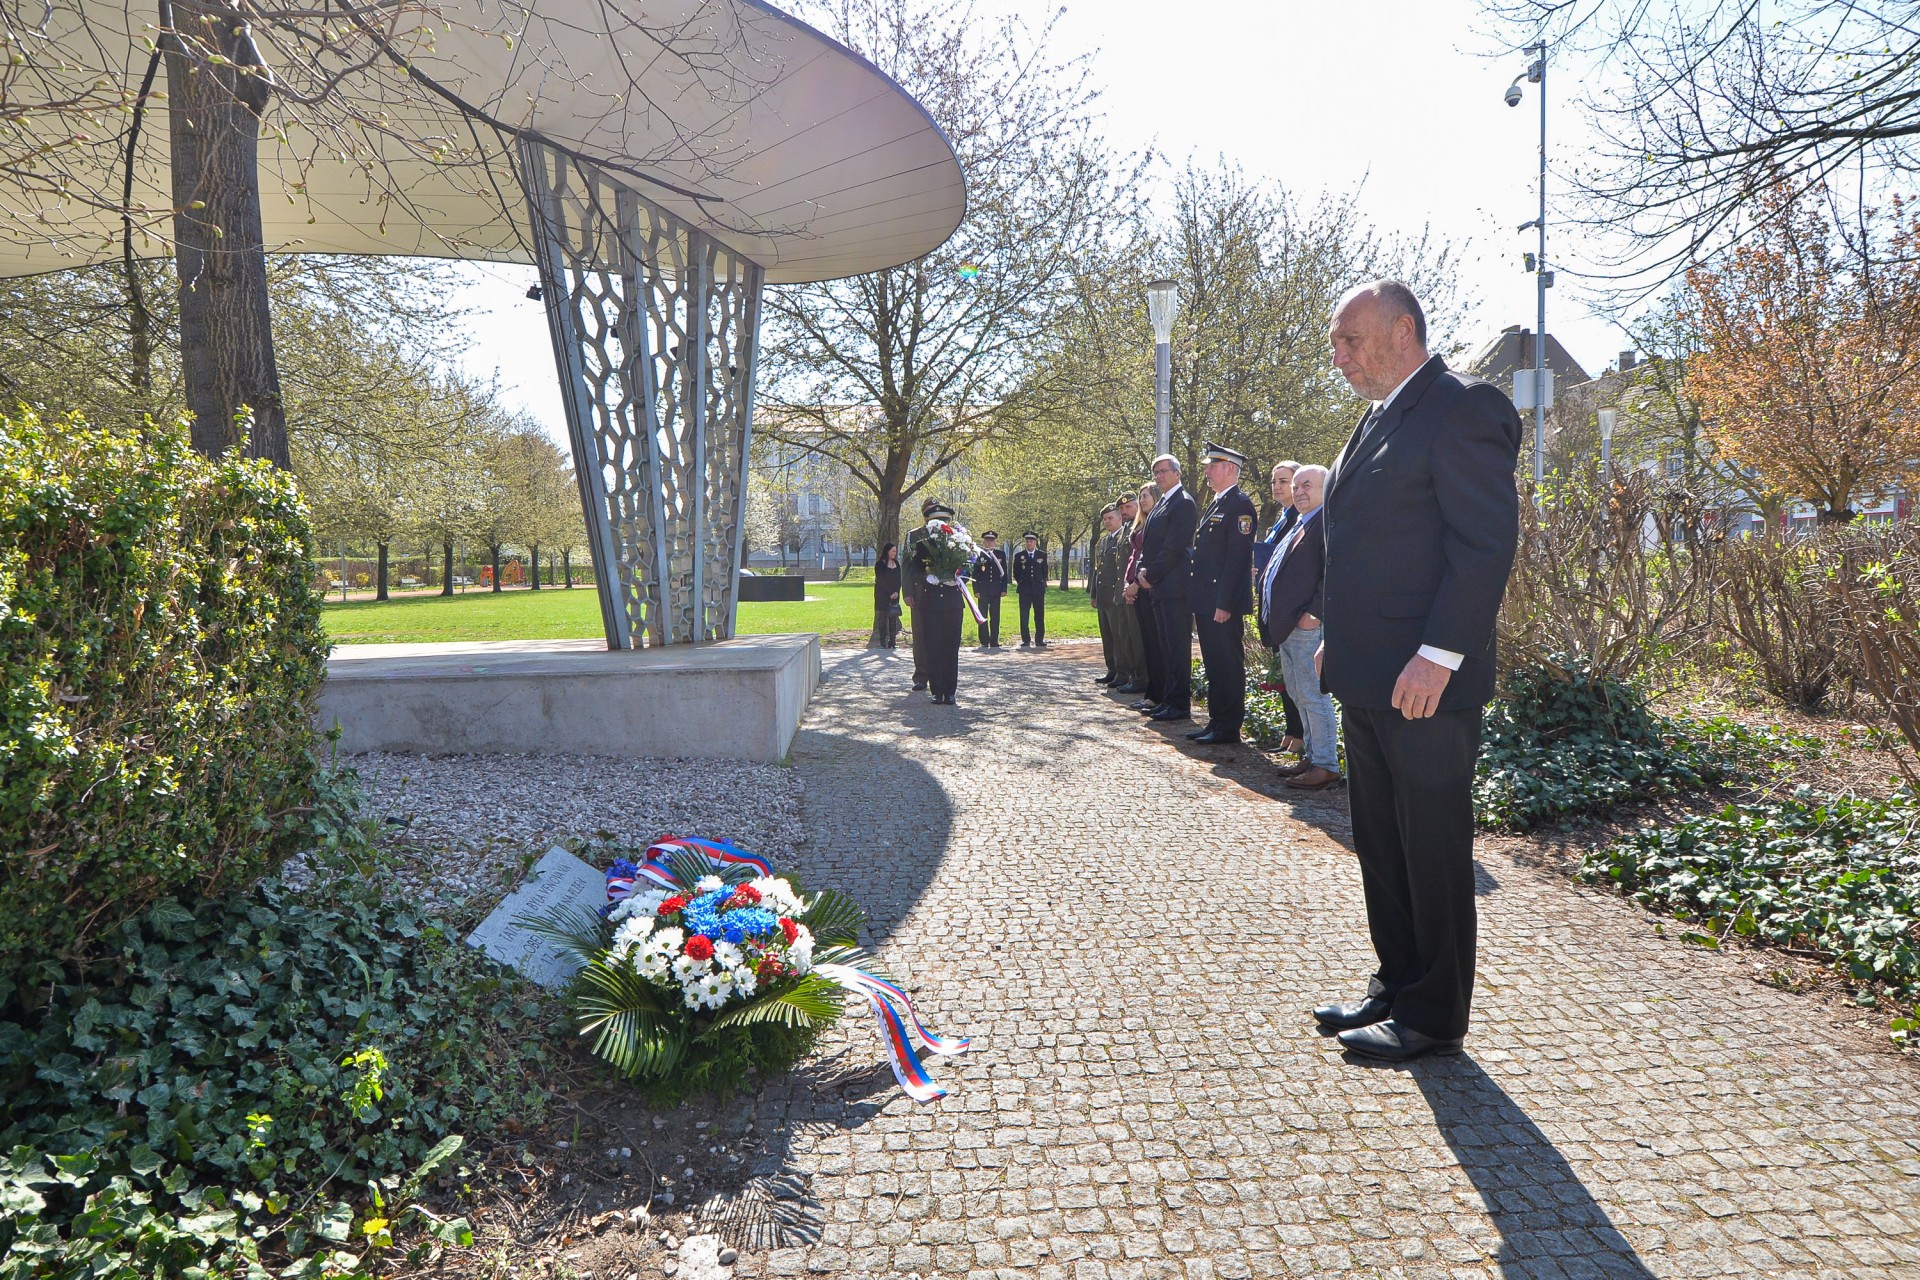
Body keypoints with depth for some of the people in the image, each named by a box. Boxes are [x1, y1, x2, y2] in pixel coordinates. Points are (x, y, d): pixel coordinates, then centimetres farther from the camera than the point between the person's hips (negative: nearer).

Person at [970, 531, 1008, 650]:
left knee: (995, 617, 3)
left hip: (996, 590, 2)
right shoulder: (978, 554, 2)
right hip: (983, 590, -2)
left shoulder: (1001, 554, 9)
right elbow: (974, 573, 1)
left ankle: (994, 641, 8)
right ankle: (984, 642, 2)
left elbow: (1004, 573, 9)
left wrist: (1004, 589, 1)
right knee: (983, 616, -1)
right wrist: (976, 590, -6)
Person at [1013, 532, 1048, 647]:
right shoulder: (1019, 555, 3)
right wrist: (1021, 583, 9)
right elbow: (1016, 573, 11)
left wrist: (1042, 583, 12)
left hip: (1039, 589, 1)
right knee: (1024, 616, -3)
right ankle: (1025, 641, 1)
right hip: (1024, 590, -1)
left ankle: (1039, 640, 7)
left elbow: (1045, 572, 16)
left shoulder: (1042, 555, 7)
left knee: (1039, 616, 2)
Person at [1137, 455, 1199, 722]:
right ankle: (1167, 699, 18)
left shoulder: (1183, 503, -10)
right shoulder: (1162, 504, 19)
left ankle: (1180, 704, -2)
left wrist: (1151, 575, -12)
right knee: (1166, 646, 12)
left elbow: (1174, 547, -16)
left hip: (1175, 586, -9)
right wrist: (1144, 570, 5)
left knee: (1177, 646, -6)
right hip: (1159, 586, 10)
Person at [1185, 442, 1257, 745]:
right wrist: (1199, 604, 17)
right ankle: (1216, 721, 22)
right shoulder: (1216, 504, 18)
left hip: (1224, 604, -10)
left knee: (1228, 666, -3)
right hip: (1207, 603, 10)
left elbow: (1237, 558, -18)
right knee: (1214, 665, 14)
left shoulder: (1239, 504, -11)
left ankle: (1229, 728, 4)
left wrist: (1225, 605, -22)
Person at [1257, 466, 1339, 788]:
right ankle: (1312, 756, 23)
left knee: (1313, 696, -6)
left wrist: (1314, 613, -22)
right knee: (1300, 696, 14)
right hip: (1287, 626, 10)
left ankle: (1326, 765, 1)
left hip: (1308, 625, -10)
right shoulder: (1298, 527, 21)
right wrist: (1272, 617, 17)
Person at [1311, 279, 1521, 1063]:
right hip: (1369, 680, 9)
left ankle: (1434, 1018, 17)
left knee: (1433, 851, 3)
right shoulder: (1378, 419, 18)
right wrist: (1337, 638, 15)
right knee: (1381, 845, 17)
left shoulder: (1462, 407, -12)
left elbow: (1487, 542, -19)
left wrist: (1438, 656, -23)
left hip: (1424, 682, -9)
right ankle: (1397, 988, 31)